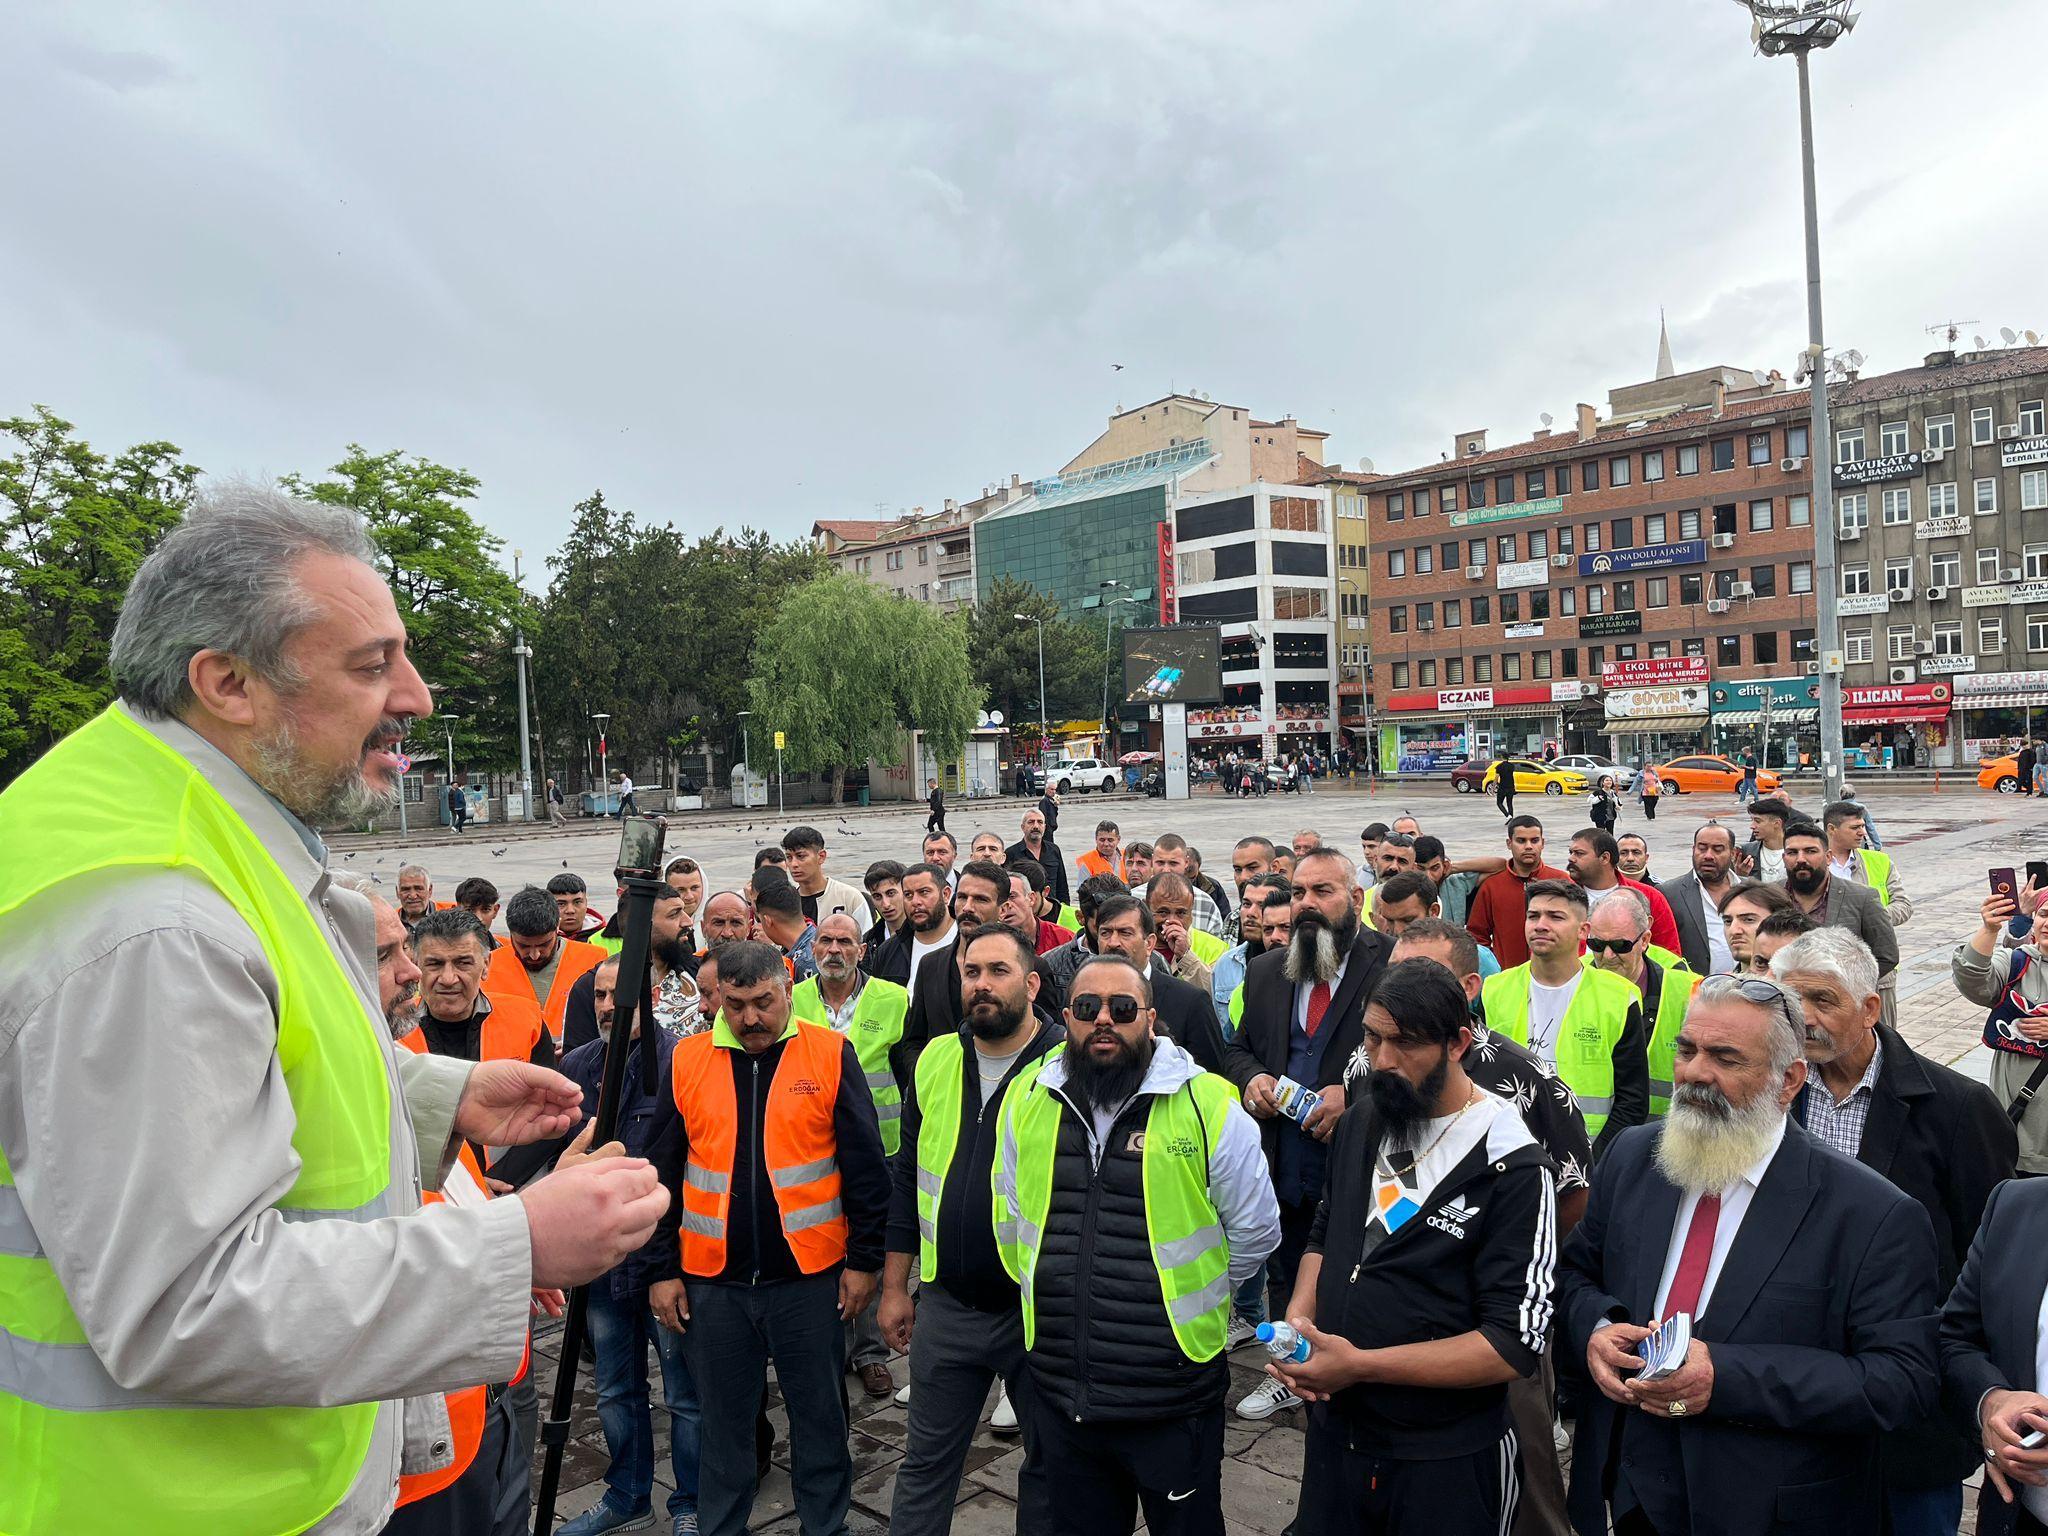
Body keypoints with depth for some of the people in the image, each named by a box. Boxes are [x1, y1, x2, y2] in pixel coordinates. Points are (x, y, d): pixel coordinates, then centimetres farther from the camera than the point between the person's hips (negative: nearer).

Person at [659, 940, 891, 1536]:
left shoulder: (831, 1055, -6)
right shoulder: (687, 1060, 1)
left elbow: (866, 1167, -2)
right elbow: (663, 1173, 7)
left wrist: (863, 1259, -2)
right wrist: (660, 1268, 6)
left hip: (810, 1276, -1)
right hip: (711, 1280, 2)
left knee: (820, 1414, 12)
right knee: (721, 1420, 15)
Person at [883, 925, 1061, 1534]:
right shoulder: (934, 1060, 2)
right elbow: (907, 1176, 9)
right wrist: (895, 1286, 10)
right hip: (947, 1303, 3)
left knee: (1050, 1462, 16)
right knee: (926, 1460, 17)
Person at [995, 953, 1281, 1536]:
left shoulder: (1207, 1104, -11)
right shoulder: (1027, 1100, 0)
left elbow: (1255, 1231, -1)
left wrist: (1189, 1299, 7)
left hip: (1174, 1397, -3)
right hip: (1058, 1394, 3)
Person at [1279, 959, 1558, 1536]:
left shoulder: (1512, 1166, -20)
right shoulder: (1362, 1121, 1)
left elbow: (1514, 1345, -22)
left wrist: (1360, 1364, -26)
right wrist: (1296, 1322, -6)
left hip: (1447, 1464, -5)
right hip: (1333, 1431, 6)